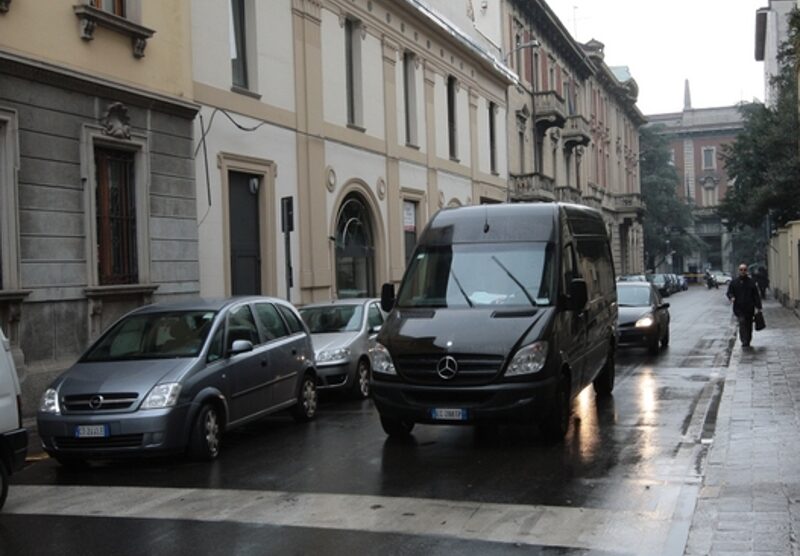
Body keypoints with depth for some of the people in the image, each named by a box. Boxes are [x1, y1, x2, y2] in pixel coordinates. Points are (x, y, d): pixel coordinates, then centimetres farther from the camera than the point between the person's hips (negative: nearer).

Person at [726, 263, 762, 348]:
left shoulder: (751, 282, 7)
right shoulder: (734, 282, 5)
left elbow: (756, 295, 8)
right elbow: (729, 292, 8)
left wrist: (758, 307, 3)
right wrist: (731, 297, -16)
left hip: (749, 308, 2)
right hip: (739, 308, -2)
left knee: (749, 325, 7)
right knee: (742, 322, -18)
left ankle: (747, 342, 19)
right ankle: (744, 341, -20)